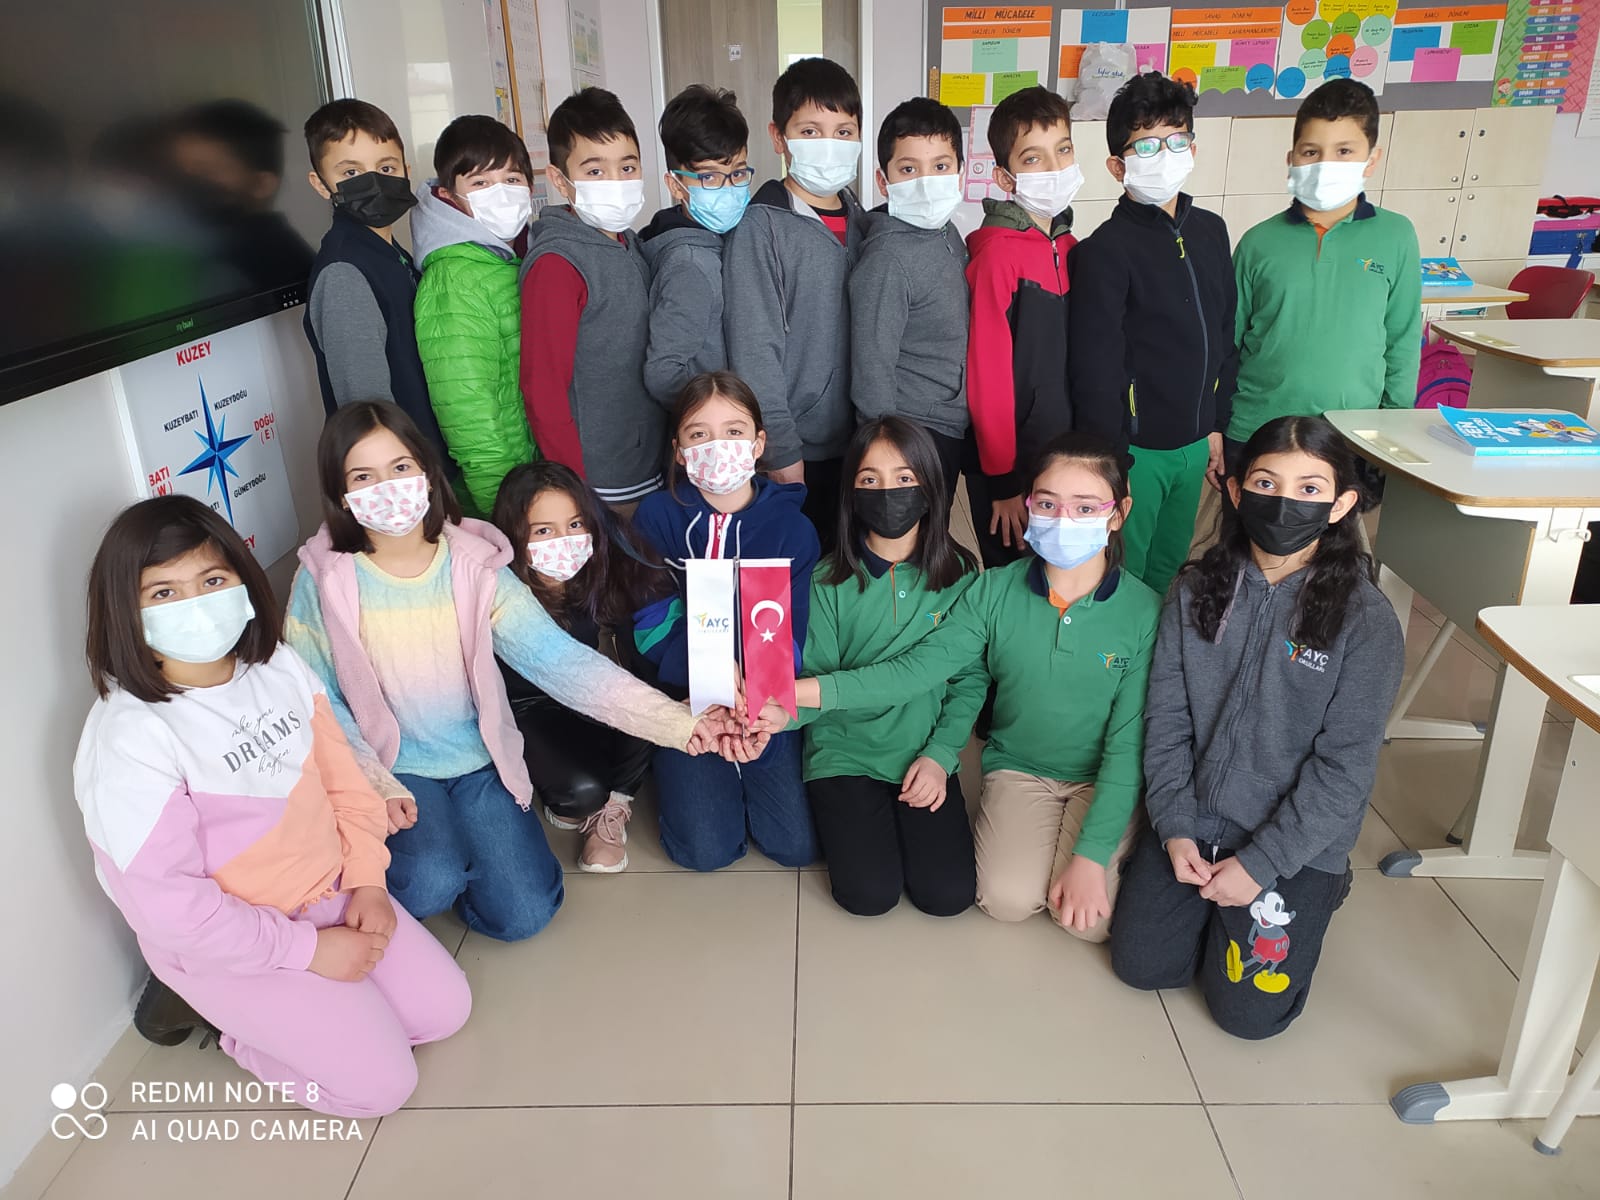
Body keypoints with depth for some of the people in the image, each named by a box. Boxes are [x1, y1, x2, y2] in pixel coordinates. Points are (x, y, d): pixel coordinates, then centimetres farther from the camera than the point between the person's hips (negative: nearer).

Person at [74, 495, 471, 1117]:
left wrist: (367, 880, -5)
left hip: (332, 895, 6)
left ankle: (259, 1011, 19)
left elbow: (341, 773, 4)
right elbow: (169, 906, -24)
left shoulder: (278, 666, -6)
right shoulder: (128, 737, -26)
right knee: (379, 1081, -7)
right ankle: (216, 1006, 12)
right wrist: (309, 949, -18)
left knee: (445, 1008, 6)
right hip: (228, 944, -6)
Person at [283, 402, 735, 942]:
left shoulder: (473, 564, -10)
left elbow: (557, 657, -18)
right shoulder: (325, 578, -11)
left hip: (480, 761, 2)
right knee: (432, 886, -27)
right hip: (390, 769, -1)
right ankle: (408, 851, 9)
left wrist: (675, 721, -29)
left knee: (523, 914, -7)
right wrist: (375, 786, -21)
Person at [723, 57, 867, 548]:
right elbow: (754, 347, -14)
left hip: (856, 444, 6)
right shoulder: (760, 226, -11)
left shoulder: (862, 222, 8)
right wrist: (781, 449, -16)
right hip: (795, 448, -6)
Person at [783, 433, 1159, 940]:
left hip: (1105, 779, -1)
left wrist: (1091, 856, -20)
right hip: (1018, 767, 1)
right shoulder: (996, 590, -10)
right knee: (1008, 898, -19)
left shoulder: (1143, 611, -16)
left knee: (1087, 918, -19)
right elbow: (919, 666, -18)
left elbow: (1129, 742, -15)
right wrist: (802, 692, -30)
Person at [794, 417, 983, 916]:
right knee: (870, 894, -14)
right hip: (844, 751, -1)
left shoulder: (959, 574, -3)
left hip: (925, 754, 1)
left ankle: (902, 815, 17)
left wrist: (940, 754, -11)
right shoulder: (828, 581, -6)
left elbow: (970, 678, 0)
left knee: (948, 894, -11)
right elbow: (815, 680, -8)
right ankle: (842, 818, 17)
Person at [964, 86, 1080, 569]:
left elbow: (1077, 360, 12)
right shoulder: (997, 252, -15)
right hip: (1008, 463, -7)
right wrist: (1003, 481, -15)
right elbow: (987, 372, -16)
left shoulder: (1069, 248, 7)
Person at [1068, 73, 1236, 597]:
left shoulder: (1211, 231, 7)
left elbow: (1225, 336, 15)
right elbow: (1094, 370, -16)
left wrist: (1217, 424, 14)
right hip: (1135, 448, -6)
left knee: (1167, 571, 20)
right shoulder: (1105, 250, -14)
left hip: (1193, 442, 7)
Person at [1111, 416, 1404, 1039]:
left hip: (1296, 844, -3)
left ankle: (1315, 896, 23)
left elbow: (1344, 767, -14)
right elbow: (1166, 717, -1)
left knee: (1248, 1010, -2)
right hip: (1193, 824, 3)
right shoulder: (1197, 590, -4)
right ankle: (1211, 903, 26)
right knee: (1138, 962, 0)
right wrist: (1175, 828, -8)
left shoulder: (1365, 620, -14)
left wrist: (1260, 864, -15)